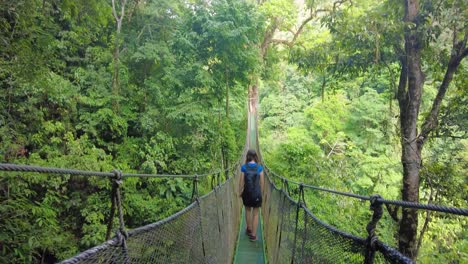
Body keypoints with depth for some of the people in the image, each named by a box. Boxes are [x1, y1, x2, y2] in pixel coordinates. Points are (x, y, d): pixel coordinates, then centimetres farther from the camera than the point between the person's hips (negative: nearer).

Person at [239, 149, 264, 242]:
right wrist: (261, 193, 11)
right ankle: (253, 235, 11)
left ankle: (249, 230, 38)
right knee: (255, 214, 9)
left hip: (247, 193, 1)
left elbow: (241, 182, -6)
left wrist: (240, 192, 8)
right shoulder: (259, 167, -9)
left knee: (248, 211, 22)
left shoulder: (244, 167, -10)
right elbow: (262, 182, -3)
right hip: (257, 193, -1)